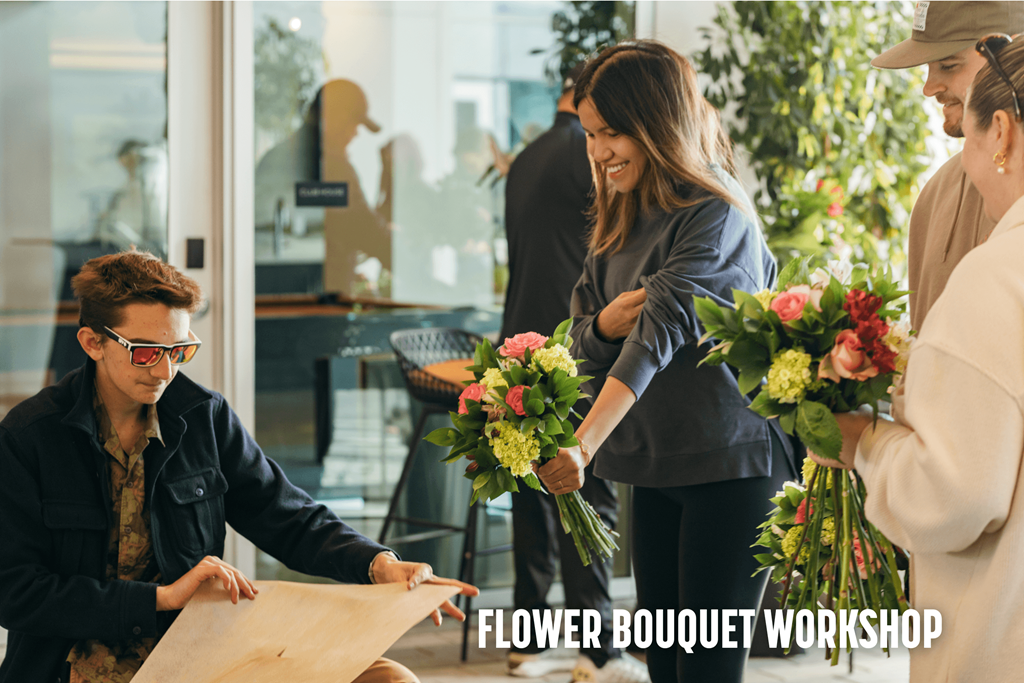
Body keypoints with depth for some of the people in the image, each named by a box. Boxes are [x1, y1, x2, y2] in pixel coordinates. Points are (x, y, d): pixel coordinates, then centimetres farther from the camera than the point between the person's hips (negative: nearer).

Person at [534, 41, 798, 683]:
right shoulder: (621, 221, 12)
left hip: (729, 467, -8)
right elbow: (584, 343, 14)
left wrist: (584, 444, -37)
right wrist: (609, 320, -11)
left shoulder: (716, 216, -14)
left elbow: (661, 330, -27)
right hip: (656, 470, 8)